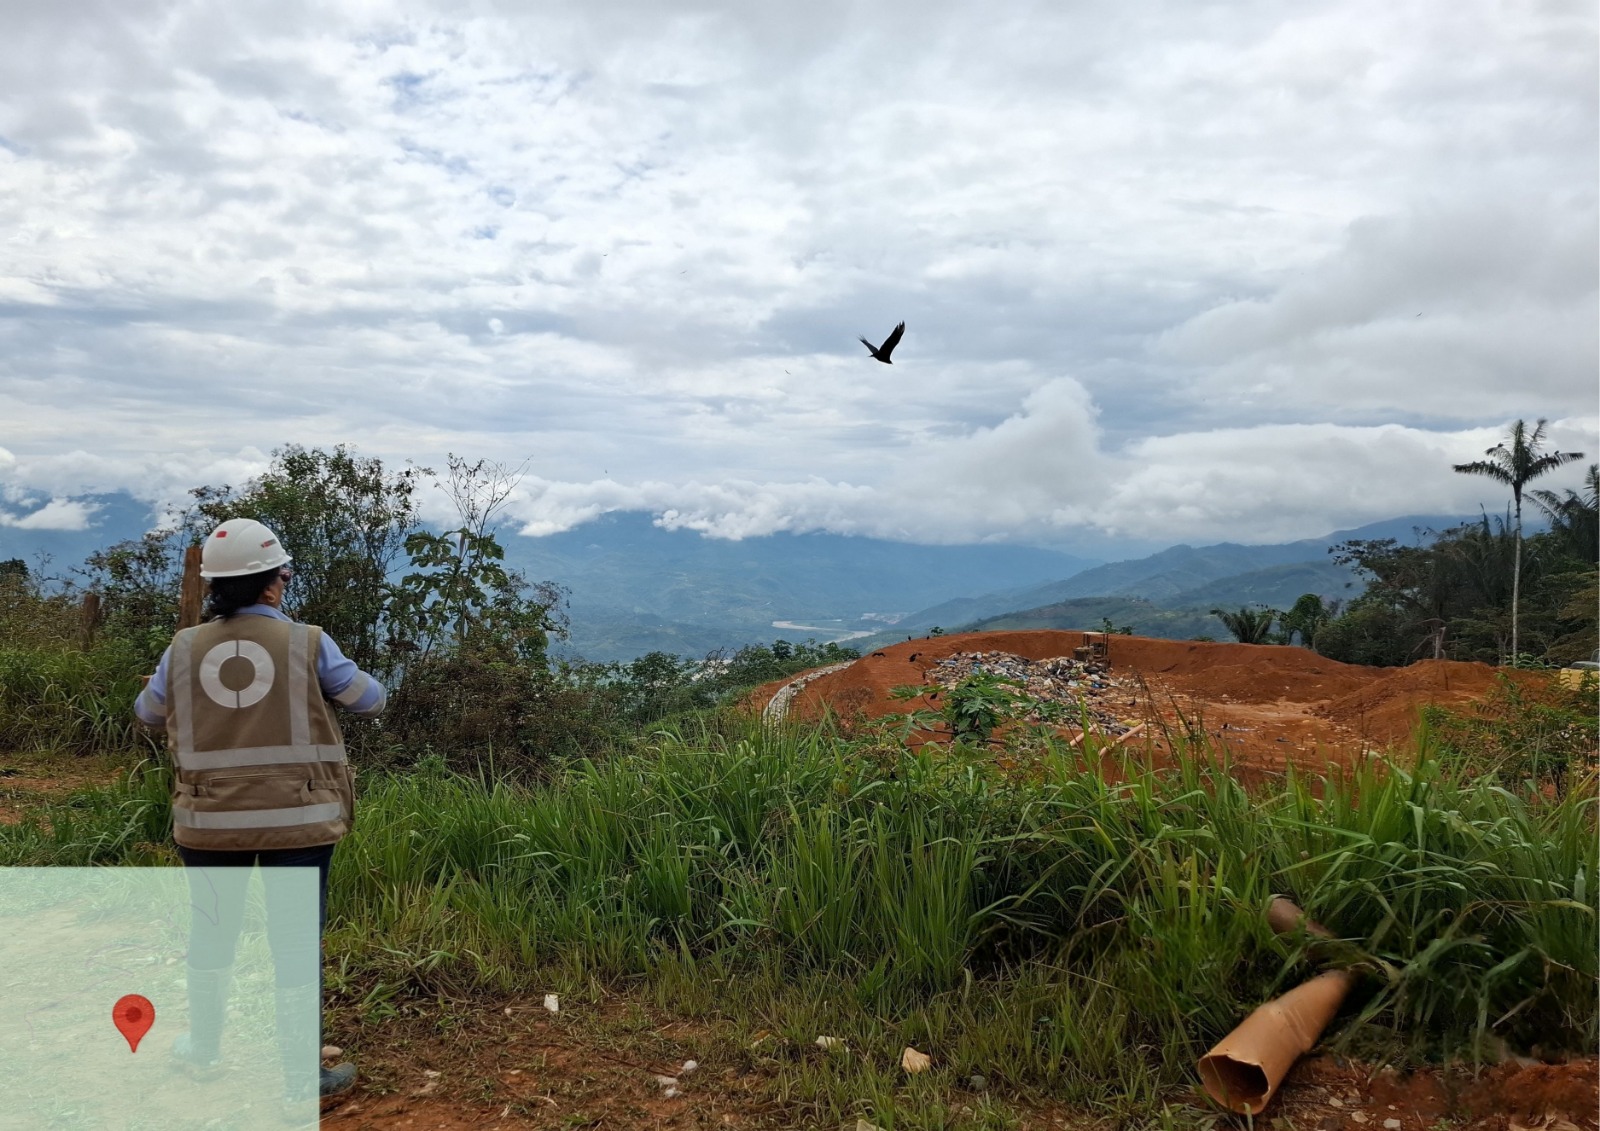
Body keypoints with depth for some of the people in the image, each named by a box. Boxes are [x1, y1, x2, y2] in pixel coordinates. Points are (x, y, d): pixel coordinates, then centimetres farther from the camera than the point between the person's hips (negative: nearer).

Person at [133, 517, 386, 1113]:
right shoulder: (307, 644, -11)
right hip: (296, 818, -3)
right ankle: (301, 1076, 13)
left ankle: (203, 1048, 39)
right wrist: (346, 680, 21)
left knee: (211, 927, 22)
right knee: (296, 938, 5)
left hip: (209, 819, 3)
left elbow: (147, 712, 15)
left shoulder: (184, 649, -2)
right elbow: (370, 701, 0)